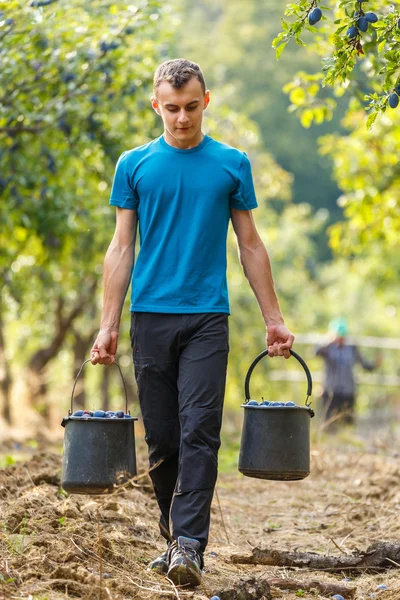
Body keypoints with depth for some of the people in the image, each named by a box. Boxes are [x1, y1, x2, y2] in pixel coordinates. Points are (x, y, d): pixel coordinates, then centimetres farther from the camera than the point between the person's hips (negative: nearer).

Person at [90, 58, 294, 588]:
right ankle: (173, 536, 21)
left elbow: (250, 246, 10)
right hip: (151, 316, 1)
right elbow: (121, 248, 6)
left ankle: (190, 545, -14)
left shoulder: (232, 165, 6)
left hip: (207, 318, -1)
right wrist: (108, 325, 0)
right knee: (162, 438, 7)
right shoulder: (135, 165, 6)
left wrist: (274, 319, 8)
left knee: (199, 433, -11)